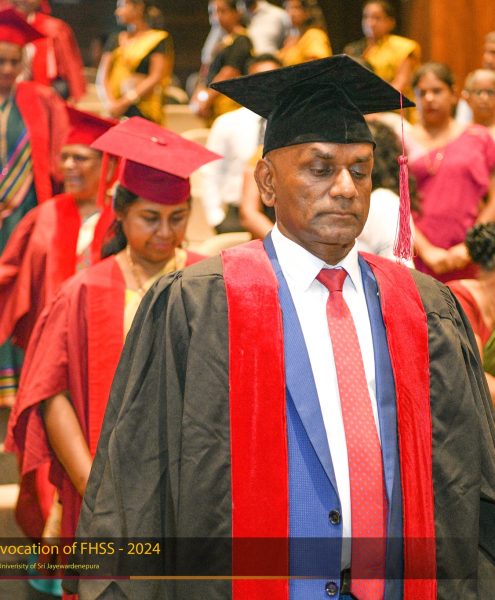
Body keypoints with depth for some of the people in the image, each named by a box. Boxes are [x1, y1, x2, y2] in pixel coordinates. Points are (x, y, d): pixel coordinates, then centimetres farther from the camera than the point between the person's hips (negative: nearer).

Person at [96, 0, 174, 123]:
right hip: (115, 115, 4)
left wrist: (124, 102, -14)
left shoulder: (159, 39, 2)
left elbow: (156, 79, -7)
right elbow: (102, 76, 8)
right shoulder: (115, 41, 16)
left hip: (144, 113, -4)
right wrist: (110, 102, -12)